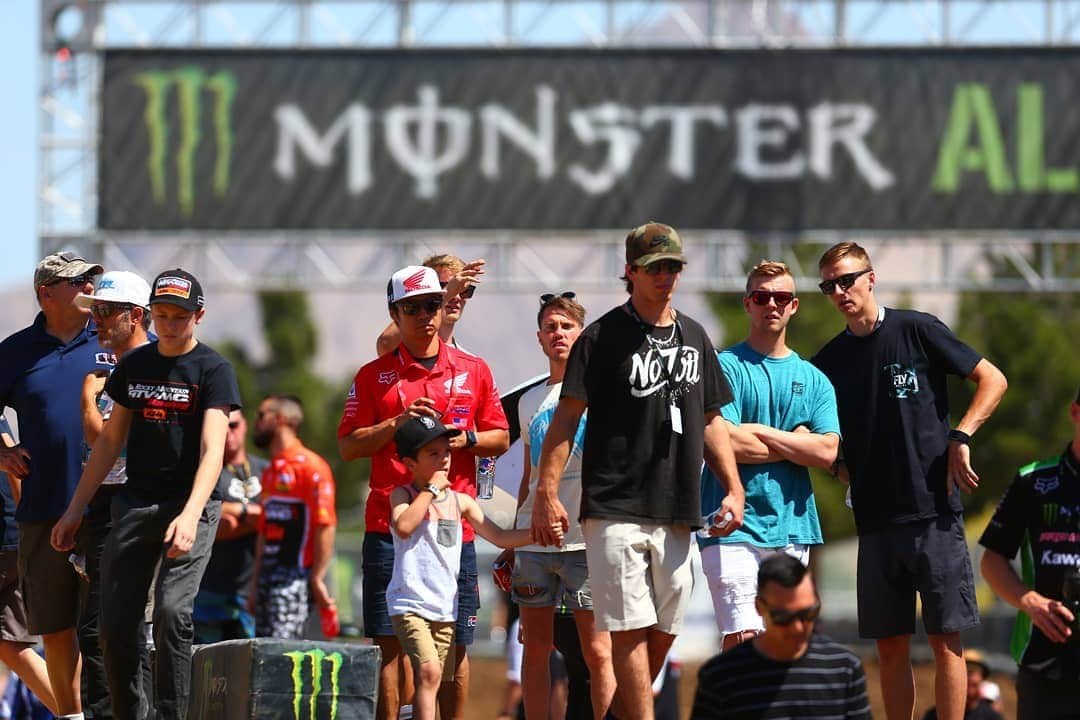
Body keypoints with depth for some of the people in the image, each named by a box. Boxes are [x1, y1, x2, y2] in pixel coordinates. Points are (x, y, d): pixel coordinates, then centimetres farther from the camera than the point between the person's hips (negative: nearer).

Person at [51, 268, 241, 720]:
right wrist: (75, 509, 15)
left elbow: (212, 450, -16)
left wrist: (189, 515, -30)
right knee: (115, 623, 1)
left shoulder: (212, 370, -5)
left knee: (172, 613, -18)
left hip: (191, 505, -5)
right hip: (135, 503, 5)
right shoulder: (132, 366, 11)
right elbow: (111, 440, 18)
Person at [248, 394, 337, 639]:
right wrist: (256, 582, 19)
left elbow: (325, 525, -14)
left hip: (295, 577, -9)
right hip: (269, 572, 9)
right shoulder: (270, 472, 21)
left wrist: (317, 579, -17)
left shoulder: (311, 466, -7)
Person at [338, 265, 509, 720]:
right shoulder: (374, 376, 7)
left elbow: (500, 438, 14)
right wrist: (398, 423, -10)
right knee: (389, 642, -5)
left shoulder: (473, 371, 12)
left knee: (455, 645, 2)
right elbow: (348, 446, 4)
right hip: (390, 524, -1)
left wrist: (466, 439, -6)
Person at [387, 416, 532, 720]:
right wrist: (431, 489, -15)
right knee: (429, 671, -22)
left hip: (445, 607, 6)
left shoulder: (461, 502, 11)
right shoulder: (403, 495, -1)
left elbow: (500, 537, 12)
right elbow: (403, 527, -22)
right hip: (409, 603, -6)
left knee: (435, 678, 6)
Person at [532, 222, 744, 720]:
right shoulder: (604, 337, -3)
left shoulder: (694, 338, 15)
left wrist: (733, 489, 12)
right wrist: (547, 492, -13)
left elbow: (710, 421, 21)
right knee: (631, 628, -11)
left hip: (676, 510, 6)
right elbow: (567, 417, -5)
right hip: (616, 507, -6)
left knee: (663, 632, 7)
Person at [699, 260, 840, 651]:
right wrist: (795, 443, -3)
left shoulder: (814, 379, 14)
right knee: (743, 641, -15)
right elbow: (720, 443, -13)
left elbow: (826, 452, -1)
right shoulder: (726, 367, 0)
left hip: (793, 528, 5)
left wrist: (759, 432, -7)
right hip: (733, 529, -5)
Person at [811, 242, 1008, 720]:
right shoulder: (829, 361, 11)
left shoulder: (917, 331, -1)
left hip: (935, 512, -4)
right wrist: (839, 466, 3)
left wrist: (960, 437, -11)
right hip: (876, 521, 4)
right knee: (890, 646, 6)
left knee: (945, 639, -4)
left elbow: (993, 380, 0)